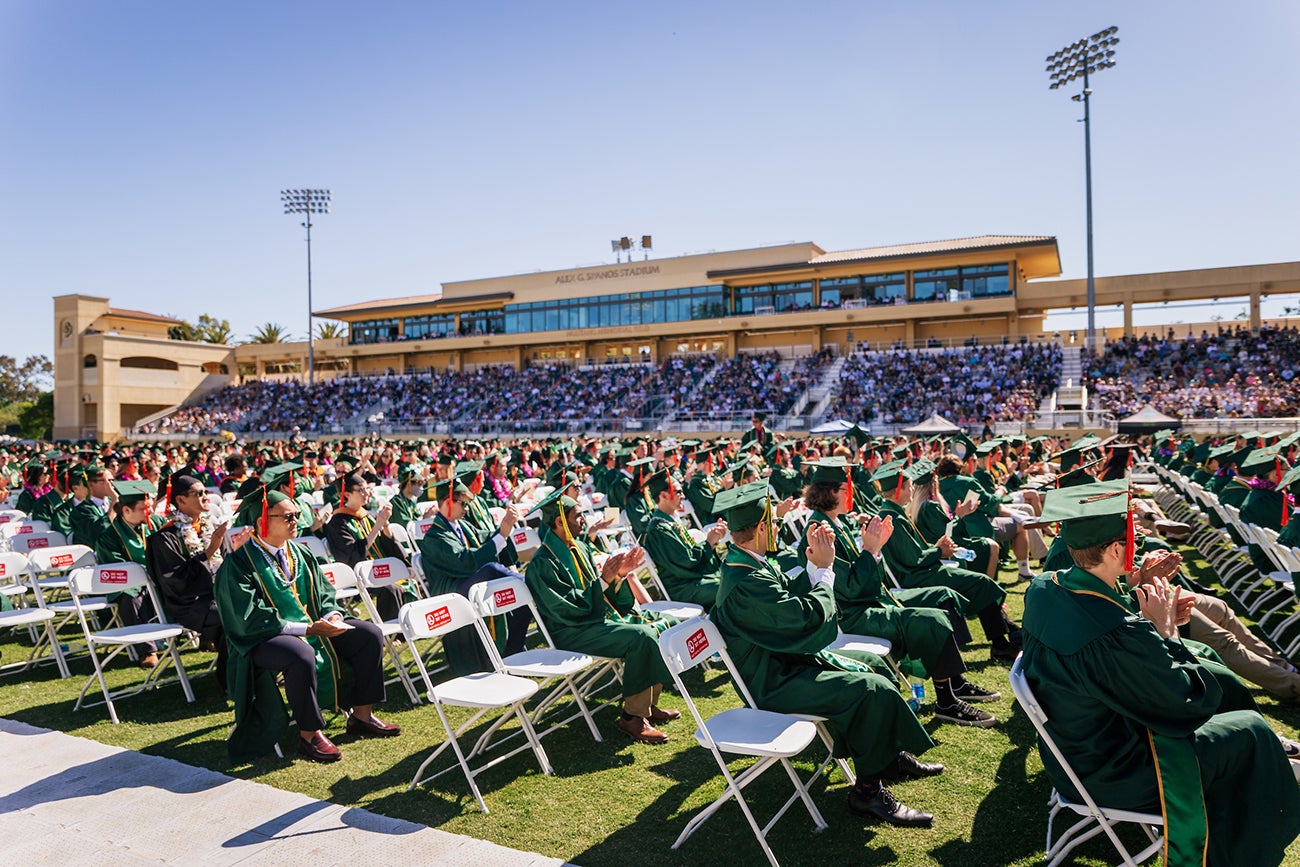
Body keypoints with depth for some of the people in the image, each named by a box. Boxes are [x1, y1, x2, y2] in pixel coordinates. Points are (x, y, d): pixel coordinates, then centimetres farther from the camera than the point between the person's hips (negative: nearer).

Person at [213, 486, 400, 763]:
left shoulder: (299, 553, 8)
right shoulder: (240, 562, -15)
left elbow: (324, 594, 12)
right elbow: (252, 620, -21)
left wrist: (333, 616, -11)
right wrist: (307, 629, -25)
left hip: (313, 627, 8)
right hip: (262, 640, -7)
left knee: (370, 635, -5)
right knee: (302, 654, -39)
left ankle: (361, 715, 6)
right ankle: (309, 735, -20)